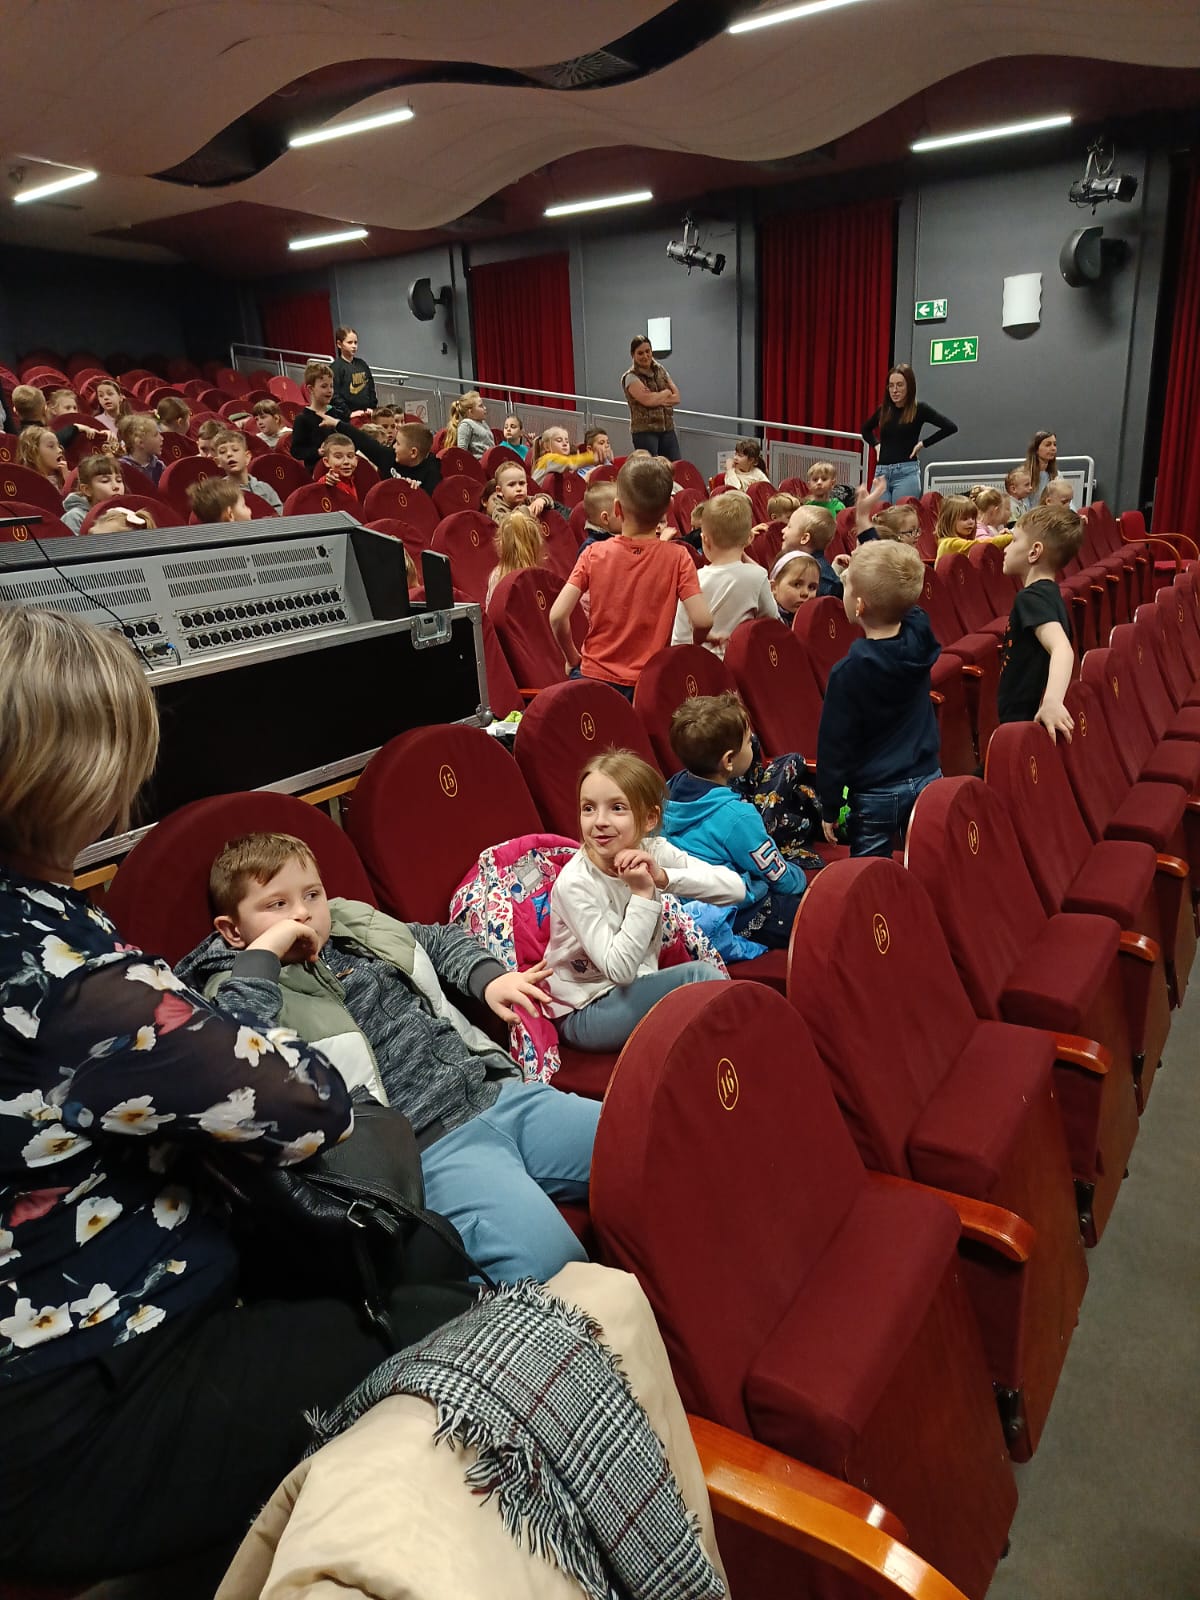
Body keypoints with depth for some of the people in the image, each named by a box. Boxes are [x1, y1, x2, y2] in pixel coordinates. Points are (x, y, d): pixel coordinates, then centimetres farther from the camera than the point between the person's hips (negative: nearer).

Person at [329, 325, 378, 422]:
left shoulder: (362, 364, 13)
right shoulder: (336, 367, -6)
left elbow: (371, 388, 20)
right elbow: (334, 395, -12)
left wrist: (372, 408, 10)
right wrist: (349, 413, -15)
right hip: (345, 418, -6)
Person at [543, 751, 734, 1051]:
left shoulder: (654, 852, -9)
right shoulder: (575, 883, -23)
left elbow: (736, 888, -17)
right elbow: (619, 969, -27)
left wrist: (664, 877, -29)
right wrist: (642, 893, -31)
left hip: (635, 991, 5)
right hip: (583, 1014, -5)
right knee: (700, 975, -21)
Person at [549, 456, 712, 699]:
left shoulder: (593, 554, -4)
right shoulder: (677, 556, -6)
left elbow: (557, 617, -12)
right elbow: (702, 620, -16)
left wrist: (573, 659, 5)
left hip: (596, 677, 0)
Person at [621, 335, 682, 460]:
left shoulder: (661, 371, 12)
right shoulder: (630, 377, -5)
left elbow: (677, 398, 6)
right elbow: (647, 400, -19)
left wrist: (657, 398, -11)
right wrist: (666, 393, -2)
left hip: (668, 429, 5)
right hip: (644, 431, -5)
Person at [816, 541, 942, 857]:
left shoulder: (848, 672, -19)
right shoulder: (919, 634, -7)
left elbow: (835, 743, -12)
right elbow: (900, 601, 17)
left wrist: (830, 808, -2)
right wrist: (858, 573, 24)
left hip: (875, 794, -5)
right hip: (927, 779, 5)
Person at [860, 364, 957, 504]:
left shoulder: (919, 409, -1)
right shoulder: (884, 409, 12)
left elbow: (951, 427, -7)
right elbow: (866, 429, 31)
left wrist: (923, 443, -5)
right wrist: (877, 445, 14)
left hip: (906, 472, -4)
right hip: (881, 472, 4)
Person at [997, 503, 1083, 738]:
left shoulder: (1031, 597, -16)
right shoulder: (1050, 594, 13)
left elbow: (1062, 648, -31)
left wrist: (1052, 701, -46)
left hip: (1024, 721, -9)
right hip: (1032, 718, 9)